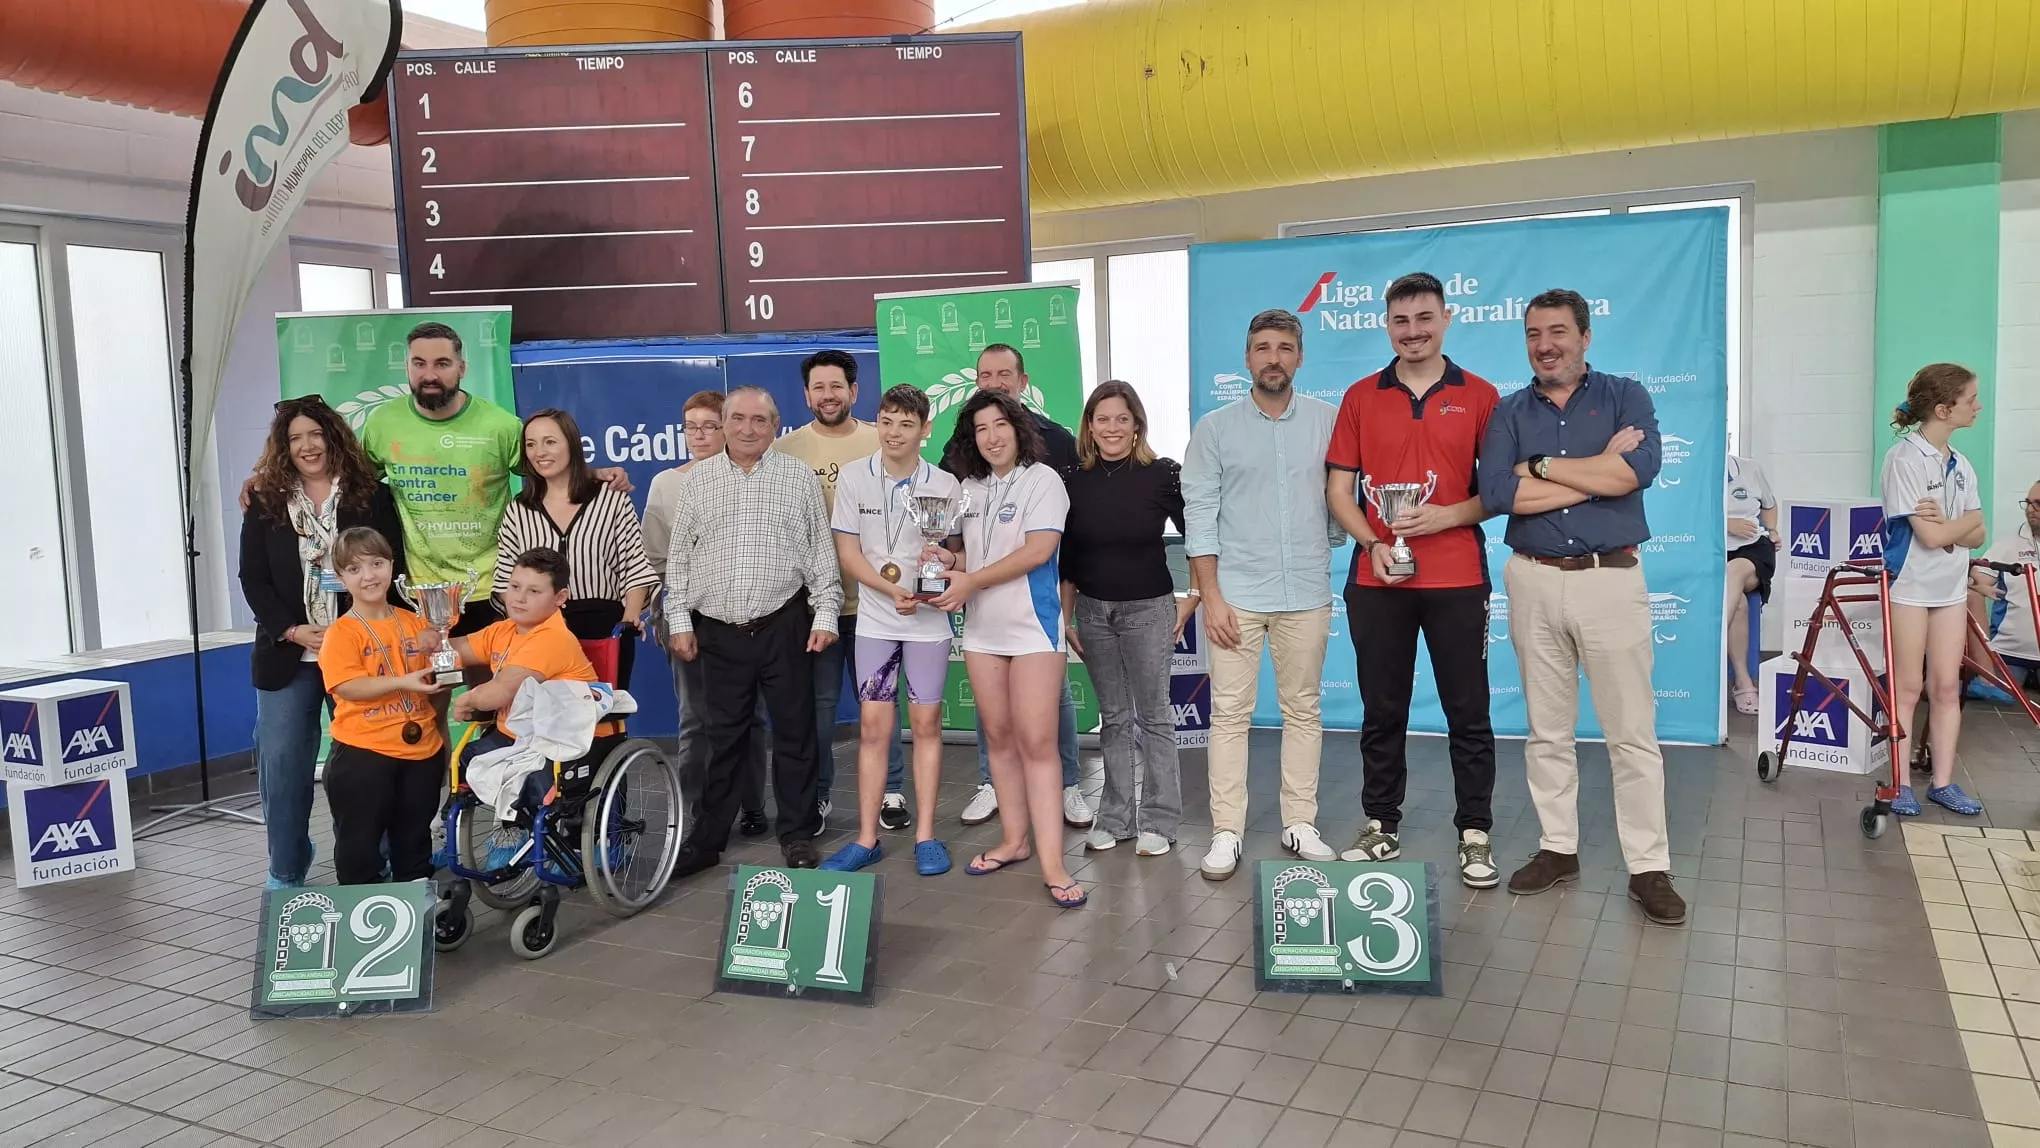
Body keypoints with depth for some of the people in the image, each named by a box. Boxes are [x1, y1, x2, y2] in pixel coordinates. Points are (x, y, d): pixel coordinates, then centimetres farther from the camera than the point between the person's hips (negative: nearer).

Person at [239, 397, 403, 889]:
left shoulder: (371, 496, 2)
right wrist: (292, 631, -10)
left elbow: (393, 569, 0)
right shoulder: (265, 502, 6)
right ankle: (285, 875, 16)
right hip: (287, 655, 1)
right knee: (281, 763, 2)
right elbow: (253, 580, 4)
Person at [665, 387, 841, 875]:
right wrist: (680, 621, 4)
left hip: (783, 626, -1)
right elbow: (679, 557, 9)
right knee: (723, 737, 8)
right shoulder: (699, 478, 8)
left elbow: (822, 552, 4)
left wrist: (825, 614, -2)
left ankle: (797, 833, 16)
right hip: (718, 631, 1)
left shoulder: (799, 475, 4)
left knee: (794, 732, 5)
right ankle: (707, 838, 18)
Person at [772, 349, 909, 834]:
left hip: (872, 598, 0)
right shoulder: (785, 450, 1)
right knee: (818, 703, 7)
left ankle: (891, 791, 23)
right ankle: (817, 796, 21)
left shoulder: (881, 444, 2)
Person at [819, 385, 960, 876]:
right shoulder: (854, 477, -2)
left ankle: (925, 835, 14)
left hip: (929, 620, 0)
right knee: (873, 728, 3)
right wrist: (893, 590, -18)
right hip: (875, 620, 1)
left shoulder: (945, 485, -3)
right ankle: (867, 838, 12)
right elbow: (847, 554, -4)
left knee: (926, 725, 5)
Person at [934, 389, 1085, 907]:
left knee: (1037, 742, -9)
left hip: (1032, 626, -6)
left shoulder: (1042, 479, -6)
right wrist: (948, 559, -2)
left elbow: (1038, 550, -16)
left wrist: (971, 582, -15)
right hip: (982, 628, 6)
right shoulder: (969, 487, 12)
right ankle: (1015, 840, 22)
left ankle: (1052, 862, -8)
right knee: (998, 737, 10)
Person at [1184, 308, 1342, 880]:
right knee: (1230, 713, 0)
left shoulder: (1328, 420, 5)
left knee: (1303, 709, 8)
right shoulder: (1215, 427, 2)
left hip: (1307, 593, 2)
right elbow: (1199, 514, -1)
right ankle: (1226, 832, 6)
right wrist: (1210, 595, -6)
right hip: (1237, 593, -1)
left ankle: (1300, 824, 18)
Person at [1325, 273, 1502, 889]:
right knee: (1381, 711, 9)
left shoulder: (1479, 396, 4)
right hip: (1377, 579, 2)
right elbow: (1338, 488, 5)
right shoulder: (1361, 397, 7)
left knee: (1468, 713, 4)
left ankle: (1475, 836, 15)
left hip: (1457, 579, -1)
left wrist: (1445, 516, -14)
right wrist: (1373, 544, -10)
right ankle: (1382, 828, 21)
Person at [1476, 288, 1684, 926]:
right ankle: (1558, 848, 23)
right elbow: (1497, 494, -11)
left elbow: (1639, 468, -18)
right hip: (1534, 582, 2)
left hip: (1611, 579, -2)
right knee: (1547, 730, 10)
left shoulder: (1625, 396, 3)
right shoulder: (1510, 413, 7)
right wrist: (1597, 473, -11)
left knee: (1632, 733, 1)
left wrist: (1540, 467, -12)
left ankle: (1649, 868, 10)